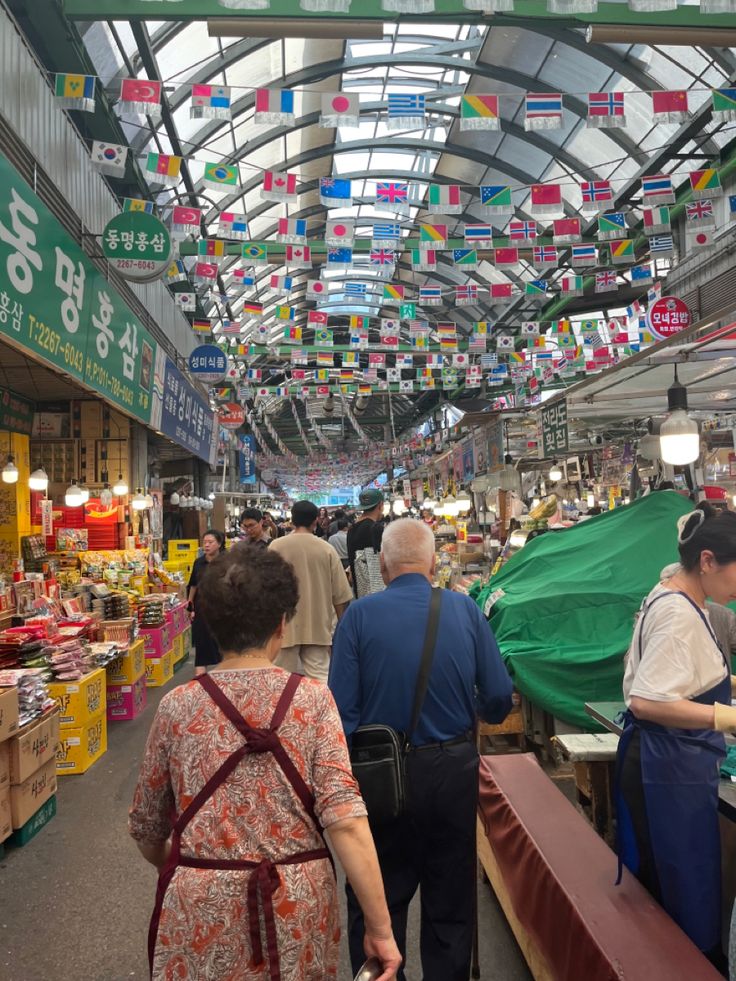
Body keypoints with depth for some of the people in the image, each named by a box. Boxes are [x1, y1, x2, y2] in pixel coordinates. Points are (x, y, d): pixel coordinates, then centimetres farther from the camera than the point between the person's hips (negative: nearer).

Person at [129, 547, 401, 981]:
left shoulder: (178, 706, -9)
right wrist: (381, 927, -12)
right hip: (297, 901, 0)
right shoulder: (313, 699, -13)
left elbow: (147, 828, 3)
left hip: (202, 905, 0)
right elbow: (346, 819, -19)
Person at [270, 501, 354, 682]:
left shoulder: (276, 547, -7)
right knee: (320, 678, 5)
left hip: (285, 626, 0)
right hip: (318, 627, 0)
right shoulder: (326, 549, -5)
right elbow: (340, 594, -1)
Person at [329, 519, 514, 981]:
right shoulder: (466, 609, -9)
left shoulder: (359, 615, -14)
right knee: (451, 904, 23)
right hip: (454, 770, 2)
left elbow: (342, 710, -15)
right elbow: (499, 699, -5)